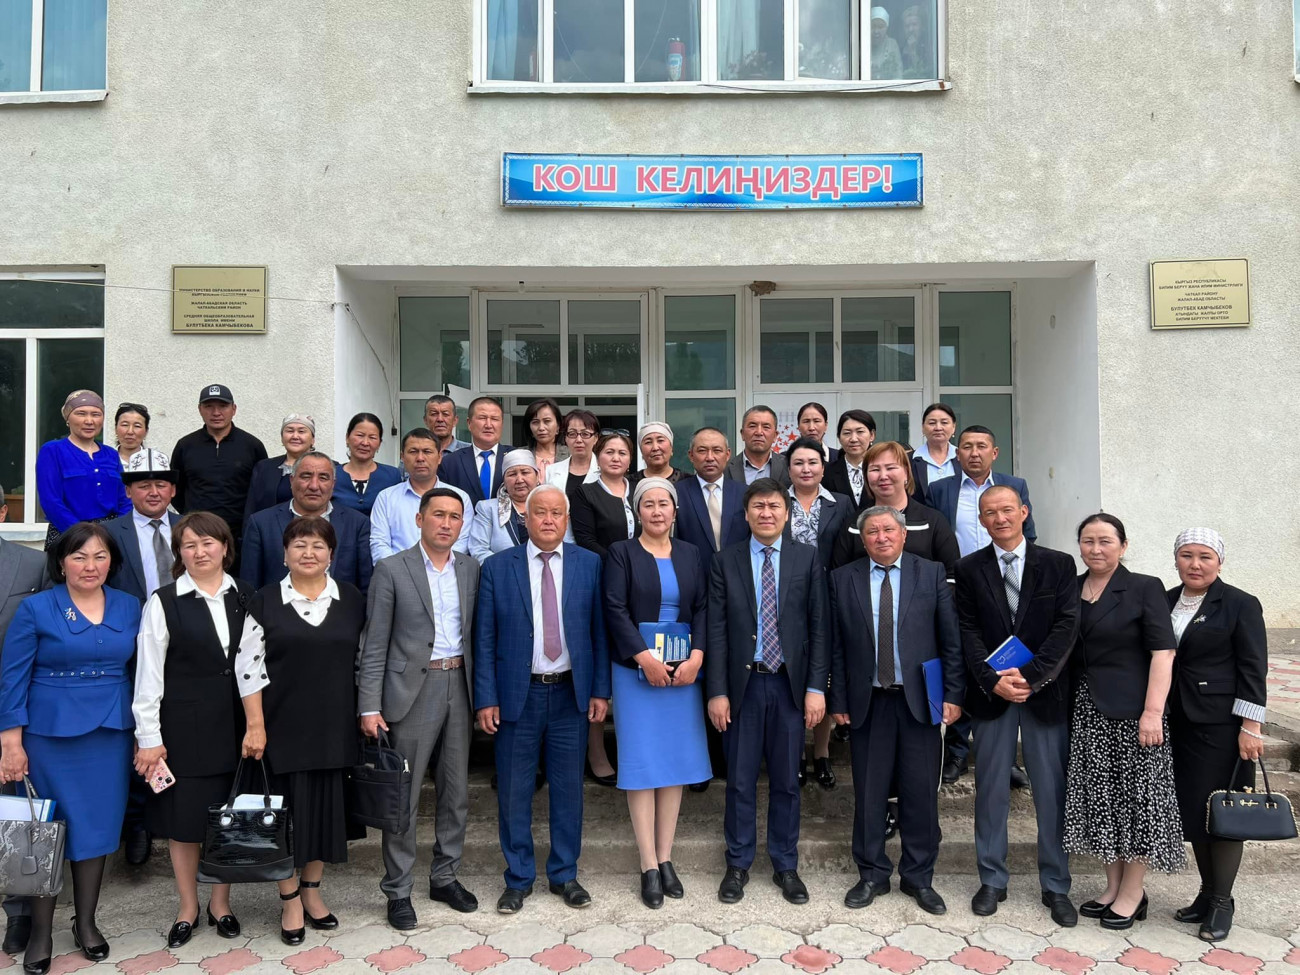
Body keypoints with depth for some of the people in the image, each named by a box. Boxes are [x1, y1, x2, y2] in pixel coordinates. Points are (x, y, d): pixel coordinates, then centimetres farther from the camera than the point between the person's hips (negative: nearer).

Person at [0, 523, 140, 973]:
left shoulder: (129, 608, 4)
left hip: (110, 734, 3)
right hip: (50, 733, -2)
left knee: (97, 825, 9)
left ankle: (86, 923, 25)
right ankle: (41, 931, 19)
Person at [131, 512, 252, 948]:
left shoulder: (245, 596, 4)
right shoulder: (164, 602, -4)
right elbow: (148, 674, -4)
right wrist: (149, 738, -7)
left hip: (236, 723, 2)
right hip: (184, 727, -2)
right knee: (184, 818, 7)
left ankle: (221, 902, 28)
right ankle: (188, 908, 26)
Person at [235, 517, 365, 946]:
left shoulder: (352, 600, 3)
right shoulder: (265, 601, -2)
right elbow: (248, 666, -5)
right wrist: (255, 726, -10)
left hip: (334, 726, 2)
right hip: (283, 726, -2)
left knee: (326, 806, 10)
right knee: (286, 809, 5)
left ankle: (312, 890, 29)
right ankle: (290, 900, 22)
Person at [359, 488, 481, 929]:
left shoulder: (471, 570, 8)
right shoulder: (392, 570, -4)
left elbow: (476, 633, 10)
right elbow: (374, 645, -5)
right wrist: (370, 706, -10)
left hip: (459, 688, 4)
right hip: (412, 690, -4)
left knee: (456, 791, 13)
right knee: (403, 796, 4)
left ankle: (445, 877, 29)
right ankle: (398, 889, 18)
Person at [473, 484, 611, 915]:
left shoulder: (589, 564, 2)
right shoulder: (496, 567, -1)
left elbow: (599, 631, 3)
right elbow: (484, 639, -2)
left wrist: (600, 690, -1)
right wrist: (486, 699, -6)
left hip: (571, 693, 1)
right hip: (517, 694, -1)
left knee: (568, 788, 11)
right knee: (513, 792, 9)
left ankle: (564, 875, 28)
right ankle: (518, 878, 26)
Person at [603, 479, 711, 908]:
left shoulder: (691, 554, 11)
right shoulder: (621, 552, 1)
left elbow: (702, 609, 5)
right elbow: (615, 611, -8)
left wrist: (696, 657, -10)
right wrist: (645, 658, -16)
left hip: (683, 671, 3)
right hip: (636, 672, -3)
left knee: (676, 762, 6)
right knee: (641, 764, 0)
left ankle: (665, 858, 17)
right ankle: (649, 866, 7)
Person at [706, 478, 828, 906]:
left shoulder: (807, 558, 1)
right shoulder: (725, 561, 1)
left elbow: (819, 626, 0)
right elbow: (716, 630, -1)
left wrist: (816, 686, -5)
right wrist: (717, 691, -6)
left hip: (790, 683, 0)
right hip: (743, 683, 0)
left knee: (786, 780, 11)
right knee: (740, 780, 9)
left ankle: (786, 866, 27)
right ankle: (738, 865, 25)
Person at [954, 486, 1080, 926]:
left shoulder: (1058, 564, 2)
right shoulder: (969, 569, 3)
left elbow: (1067, 626, -6)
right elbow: (968, 631, -1)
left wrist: (1030, 677, -14)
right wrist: (994, 680, -14)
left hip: (1045, 692, 0)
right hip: (991, 692, 1)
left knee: (1052, 791, 6)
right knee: (991, 790, 7)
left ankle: (1055, 886, 21)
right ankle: (992, 881, 21)